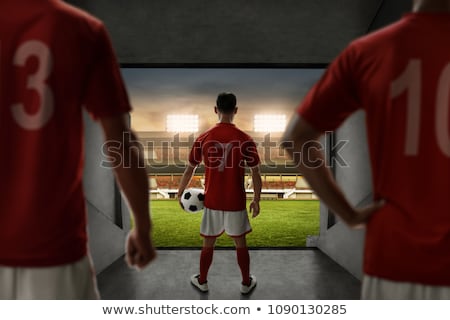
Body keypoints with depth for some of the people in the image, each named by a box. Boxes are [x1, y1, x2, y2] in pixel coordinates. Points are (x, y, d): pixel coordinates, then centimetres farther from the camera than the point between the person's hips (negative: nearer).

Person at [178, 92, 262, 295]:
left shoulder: (203, 138, -6)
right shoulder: (245, 139, -9)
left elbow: (189, 170, 2)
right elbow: (255, 173, -5)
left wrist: (180, 193, 16)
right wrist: (256, 200, 7)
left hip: (212, 201, 1)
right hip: (236, 202, -1)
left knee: (208, 243, 17)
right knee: (241, 243, 16)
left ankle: (202, 281, 33)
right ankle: (246, 283, 30)